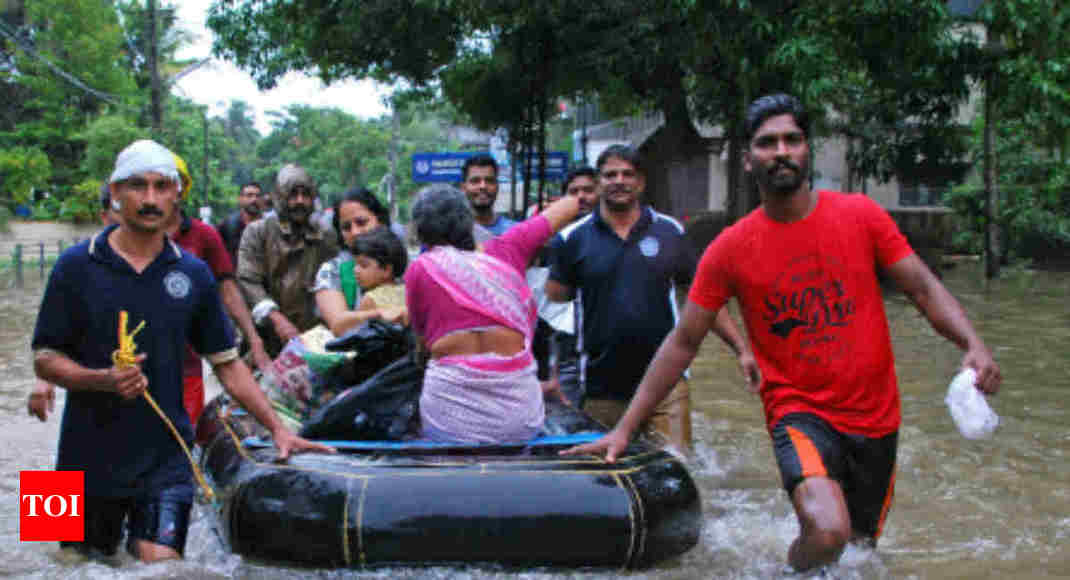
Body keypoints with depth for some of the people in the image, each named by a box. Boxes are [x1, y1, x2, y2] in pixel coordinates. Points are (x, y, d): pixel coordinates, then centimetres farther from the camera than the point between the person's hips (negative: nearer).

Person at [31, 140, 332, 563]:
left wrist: (277, 429, 1)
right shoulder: (77, 266, -3)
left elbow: (227, 362, 9)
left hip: (166, 459, 1)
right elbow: (45, 360, -2)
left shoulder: (194, 274, 4)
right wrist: (104, 380, -20)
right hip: (90, 459, 0)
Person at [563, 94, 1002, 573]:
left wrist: (973, 344, -19)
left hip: (875, 419, 3)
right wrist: (624, 428, -3)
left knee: (861, 545, 15)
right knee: (827, 532, -28)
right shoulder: (730, 248, -6)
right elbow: (683, 343, -1)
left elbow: (923, 288, 1)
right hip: (799, 413, -3)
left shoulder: (860, 215, -2)